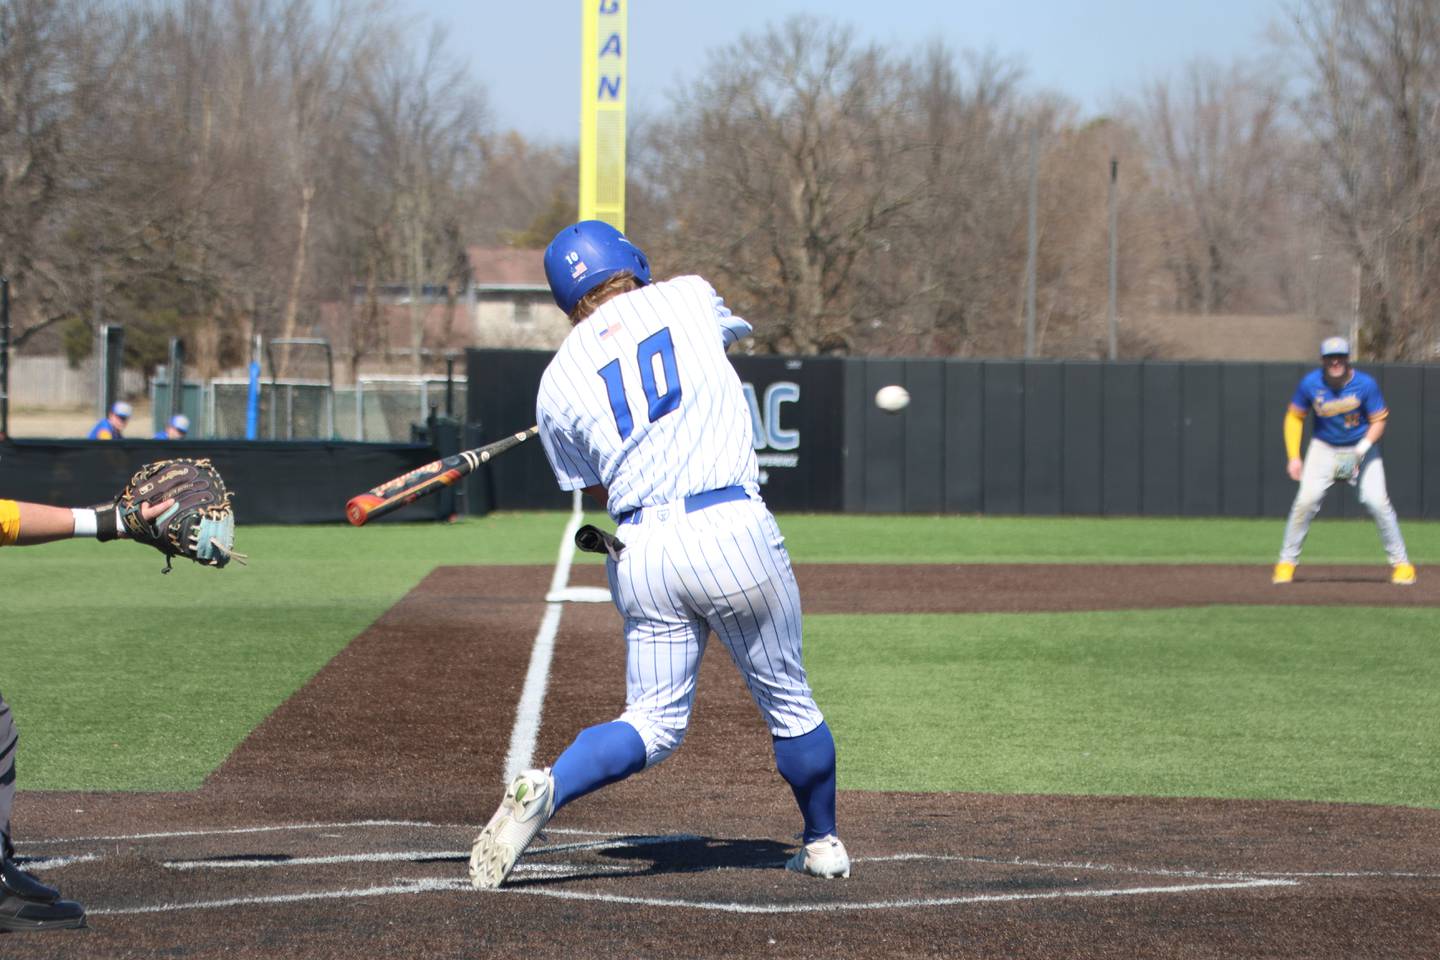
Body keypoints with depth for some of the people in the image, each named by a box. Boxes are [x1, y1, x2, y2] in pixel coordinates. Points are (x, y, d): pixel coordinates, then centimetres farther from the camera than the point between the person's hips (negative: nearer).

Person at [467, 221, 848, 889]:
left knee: (655, 724, 8)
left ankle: (547, 789, -16)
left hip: (639, 552, 2)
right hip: (731, 528, -2)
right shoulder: (689, 298, 8)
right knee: (787, 702, 15)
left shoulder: (557, 383, 9)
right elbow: (734, 328, 33)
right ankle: (823, 846, 27)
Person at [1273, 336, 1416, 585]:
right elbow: (1294, 417, 0)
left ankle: (1401, 563, -1)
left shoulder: (1366, 384, -17)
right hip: (1324, 450, 1)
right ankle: (1286, 562, -3)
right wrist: (1294, 457, -8)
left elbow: (1378, 422, -10)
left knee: (1377, 501, -14)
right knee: (1306, 500, -15)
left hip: (1361, 449, -1)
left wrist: (1363, 448, -27)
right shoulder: (1310, 384, -13)